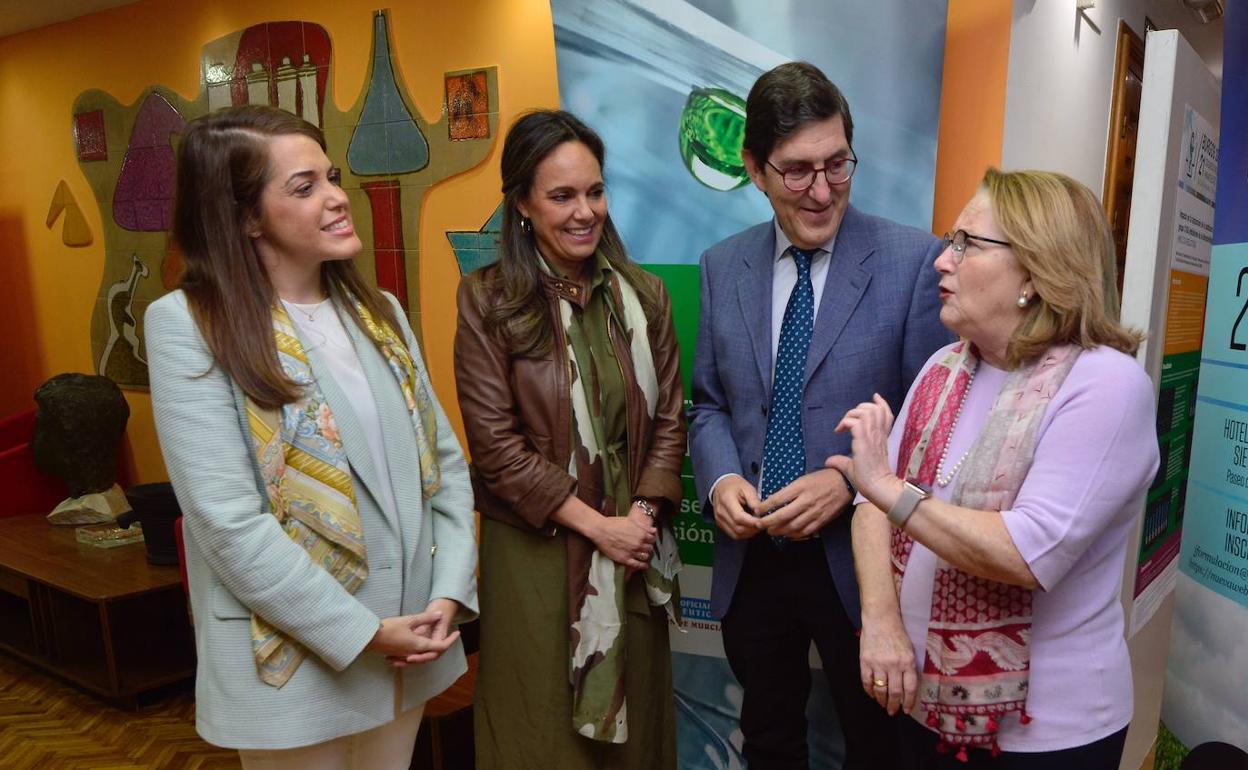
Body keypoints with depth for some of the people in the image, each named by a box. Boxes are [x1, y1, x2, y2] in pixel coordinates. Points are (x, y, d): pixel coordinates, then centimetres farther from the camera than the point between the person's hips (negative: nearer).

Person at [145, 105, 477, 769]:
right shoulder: (187, 324, -12)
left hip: (410, 636, 5)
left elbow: (445, 459, 5)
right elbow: (227, 522, -18)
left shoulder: (379, 311, 6)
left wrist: (450, 592, -6)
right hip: (296, 652, -5)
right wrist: (360, 631, -15)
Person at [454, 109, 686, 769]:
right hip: (535, 549, -3)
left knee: (635, 715, 18)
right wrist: (596, 525, -13)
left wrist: (643, 515, -9)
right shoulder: (487, 301, -8)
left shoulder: (643, 295, 3)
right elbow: (495, 444, -12)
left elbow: (668, 417, 4)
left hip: (633, 546, 4)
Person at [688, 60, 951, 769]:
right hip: (751, 558, 4)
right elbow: (710, 402, 7)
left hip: (861, 558, -3)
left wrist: (851, 481, -22)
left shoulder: (915, 259, -12)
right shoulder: (723, 266, 1)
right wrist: (721, 479, -11)